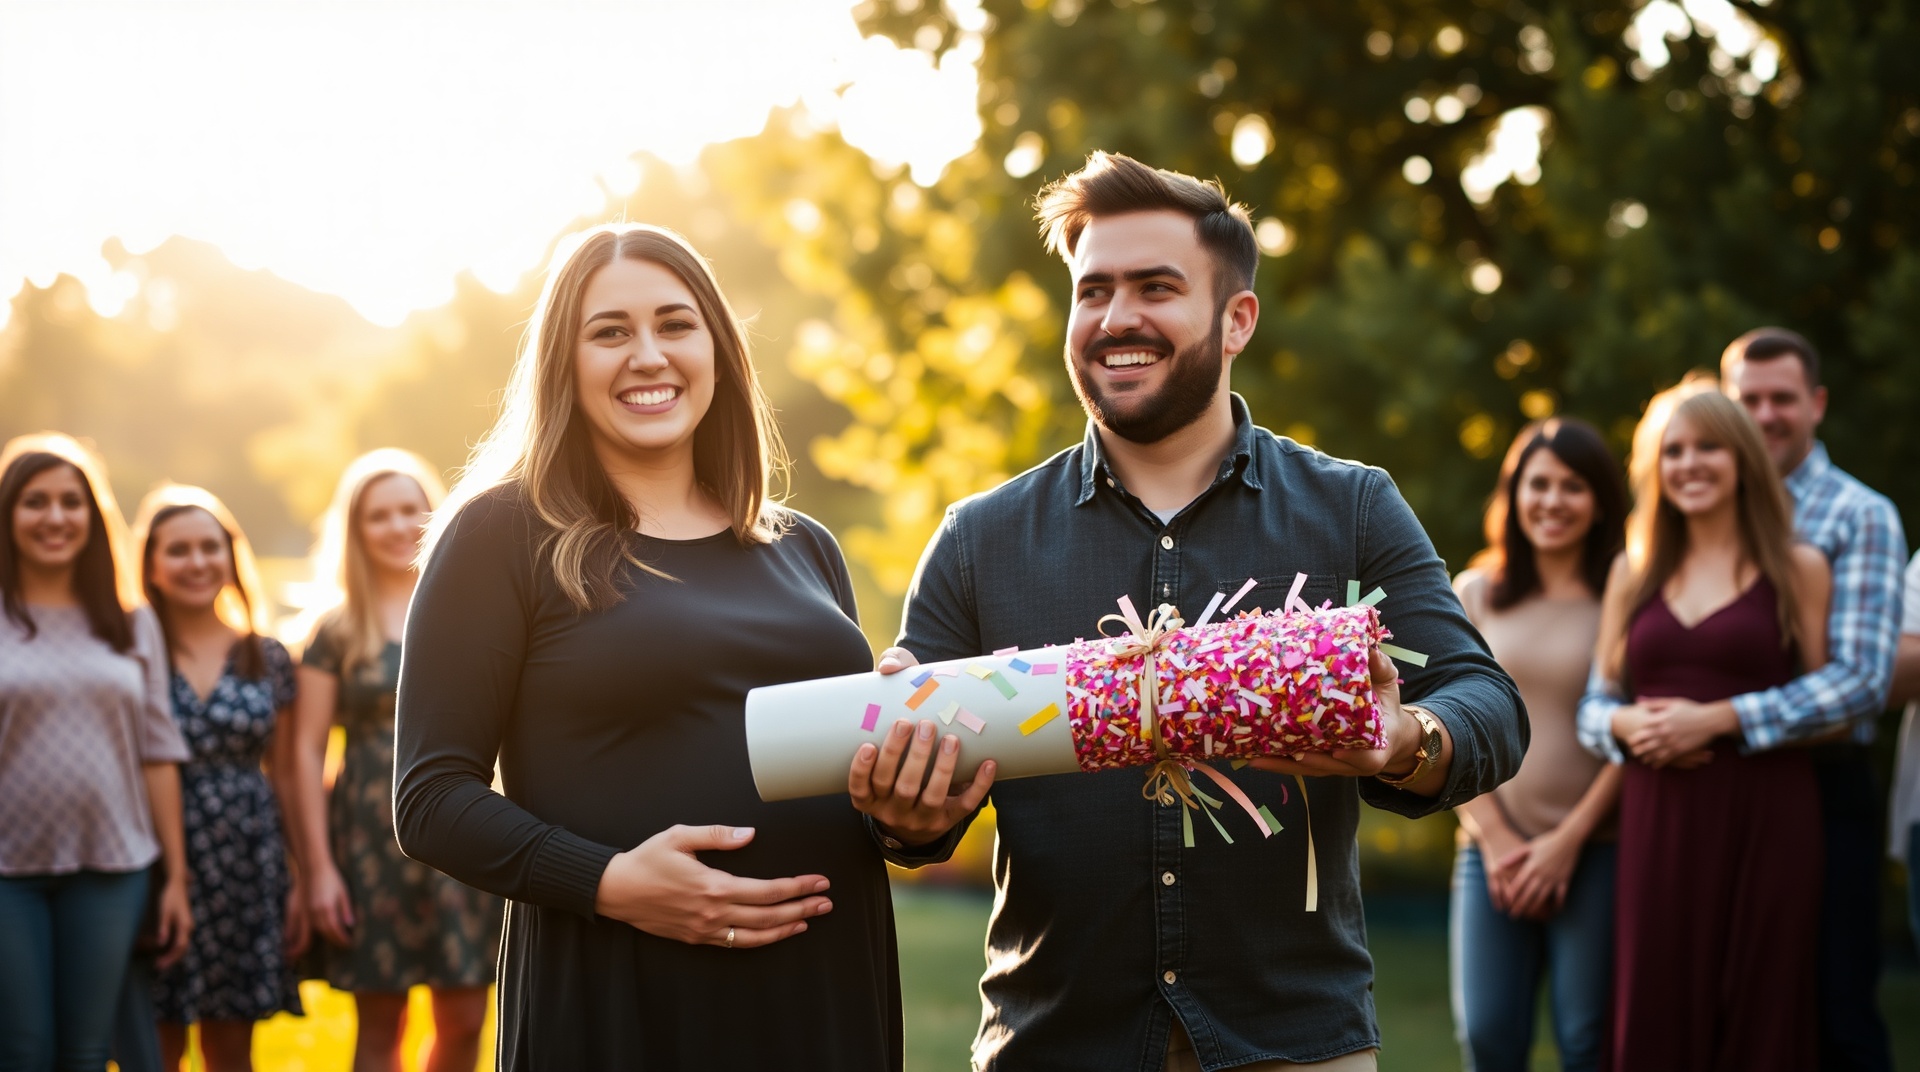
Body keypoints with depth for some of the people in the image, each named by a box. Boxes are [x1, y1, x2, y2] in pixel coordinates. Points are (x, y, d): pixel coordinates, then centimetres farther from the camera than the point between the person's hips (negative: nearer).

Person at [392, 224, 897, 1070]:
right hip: (616, 1000, -4)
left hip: (829, 987, 5)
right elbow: (430, 796, -6)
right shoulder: (504, 535, -1)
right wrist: (608, 883, -19)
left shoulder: (804, 551, 14)